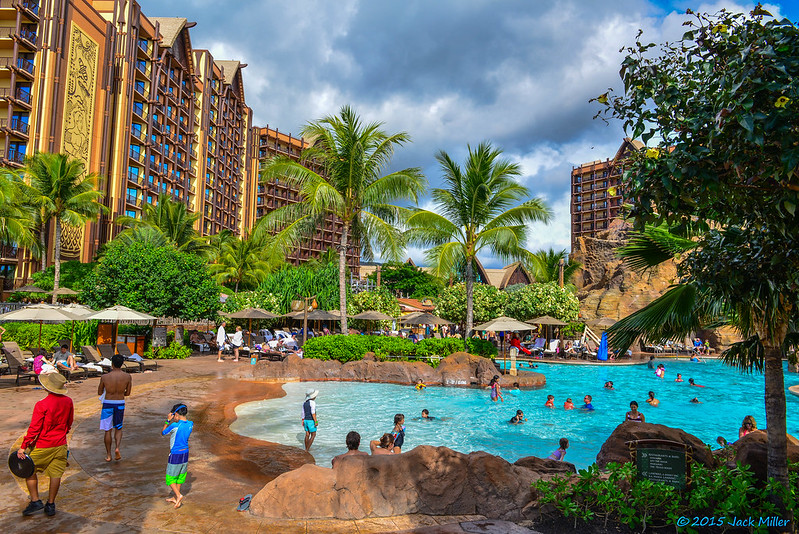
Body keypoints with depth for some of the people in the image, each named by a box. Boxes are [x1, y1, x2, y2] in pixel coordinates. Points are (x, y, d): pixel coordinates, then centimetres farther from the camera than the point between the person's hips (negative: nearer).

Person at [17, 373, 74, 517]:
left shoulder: (42, 405, -19)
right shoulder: (68, 401, -2)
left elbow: (34, 428, -17)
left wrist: (23, 447, -9)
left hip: (42, 446, -4)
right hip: (60, 445, 5)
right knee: (56, 474, 10)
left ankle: (35, 501, 16)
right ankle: (50, 505, 18)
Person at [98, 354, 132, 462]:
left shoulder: (105, 377, -10)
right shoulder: (127, 376, -7)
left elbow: (99, 392, 1)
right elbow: (127, 393, 1)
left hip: (108, 404, -1)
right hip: (120, 404, 1)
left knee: (107, 430, 11)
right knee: (118, 428, 18)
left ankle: (108, 455, 17)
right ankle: (117, 447, -4)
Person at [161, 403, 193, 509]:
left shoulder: (174, 426, -21)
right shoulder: (190, 424, -4)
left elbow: (163, 433, -3)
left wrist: (168, 420, 0)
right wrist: (177, 420, 9)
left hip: (175, 455, -6)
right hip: (185, 453, 6)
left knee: (170, 478, 9)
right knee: (180, 477, 20)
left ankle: (178, 495, -7)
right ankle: (175, 498, 31)